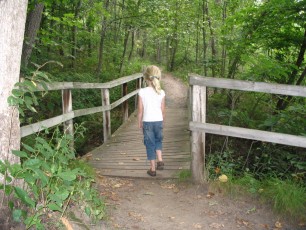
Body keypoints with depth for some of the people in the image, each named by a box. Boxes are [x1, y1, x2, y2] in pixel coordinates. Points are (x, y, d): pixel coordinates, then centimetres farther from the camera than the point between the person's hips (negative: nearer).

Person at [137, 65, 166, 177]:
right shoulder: (161, 92, -4)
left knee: (150, 144, 8)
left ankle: (152, 169, 14)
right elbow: (162, 110, 2)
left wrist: (139, 122, 7)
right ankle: (160, 160, 10)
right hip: (158, 120, 2)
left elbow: (140, 110, -6)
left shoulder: (142, 92, -10)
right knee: (158, 140, 24)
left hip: (147, 121, -2)